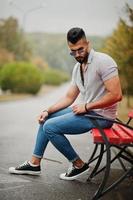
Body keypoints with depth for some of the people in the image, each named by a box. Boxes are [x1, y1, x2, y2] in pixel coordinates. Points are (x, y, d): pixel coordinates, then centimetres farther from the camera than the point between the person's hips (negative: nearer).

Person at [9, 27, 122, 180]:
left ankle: (79, 165, -1)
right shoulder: (77, 67, 10)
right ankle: (34, 164, 18)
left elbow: (116, 95, -24)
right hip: (86, 110, 9)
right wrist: (48, 111, 3)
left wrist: (86, 106, -20)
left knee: (50, 127, -14)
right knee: (46, 118, 15)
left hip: (101, 115, -9)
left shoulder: (103, 61, -18)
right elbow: (69, 97, 15)